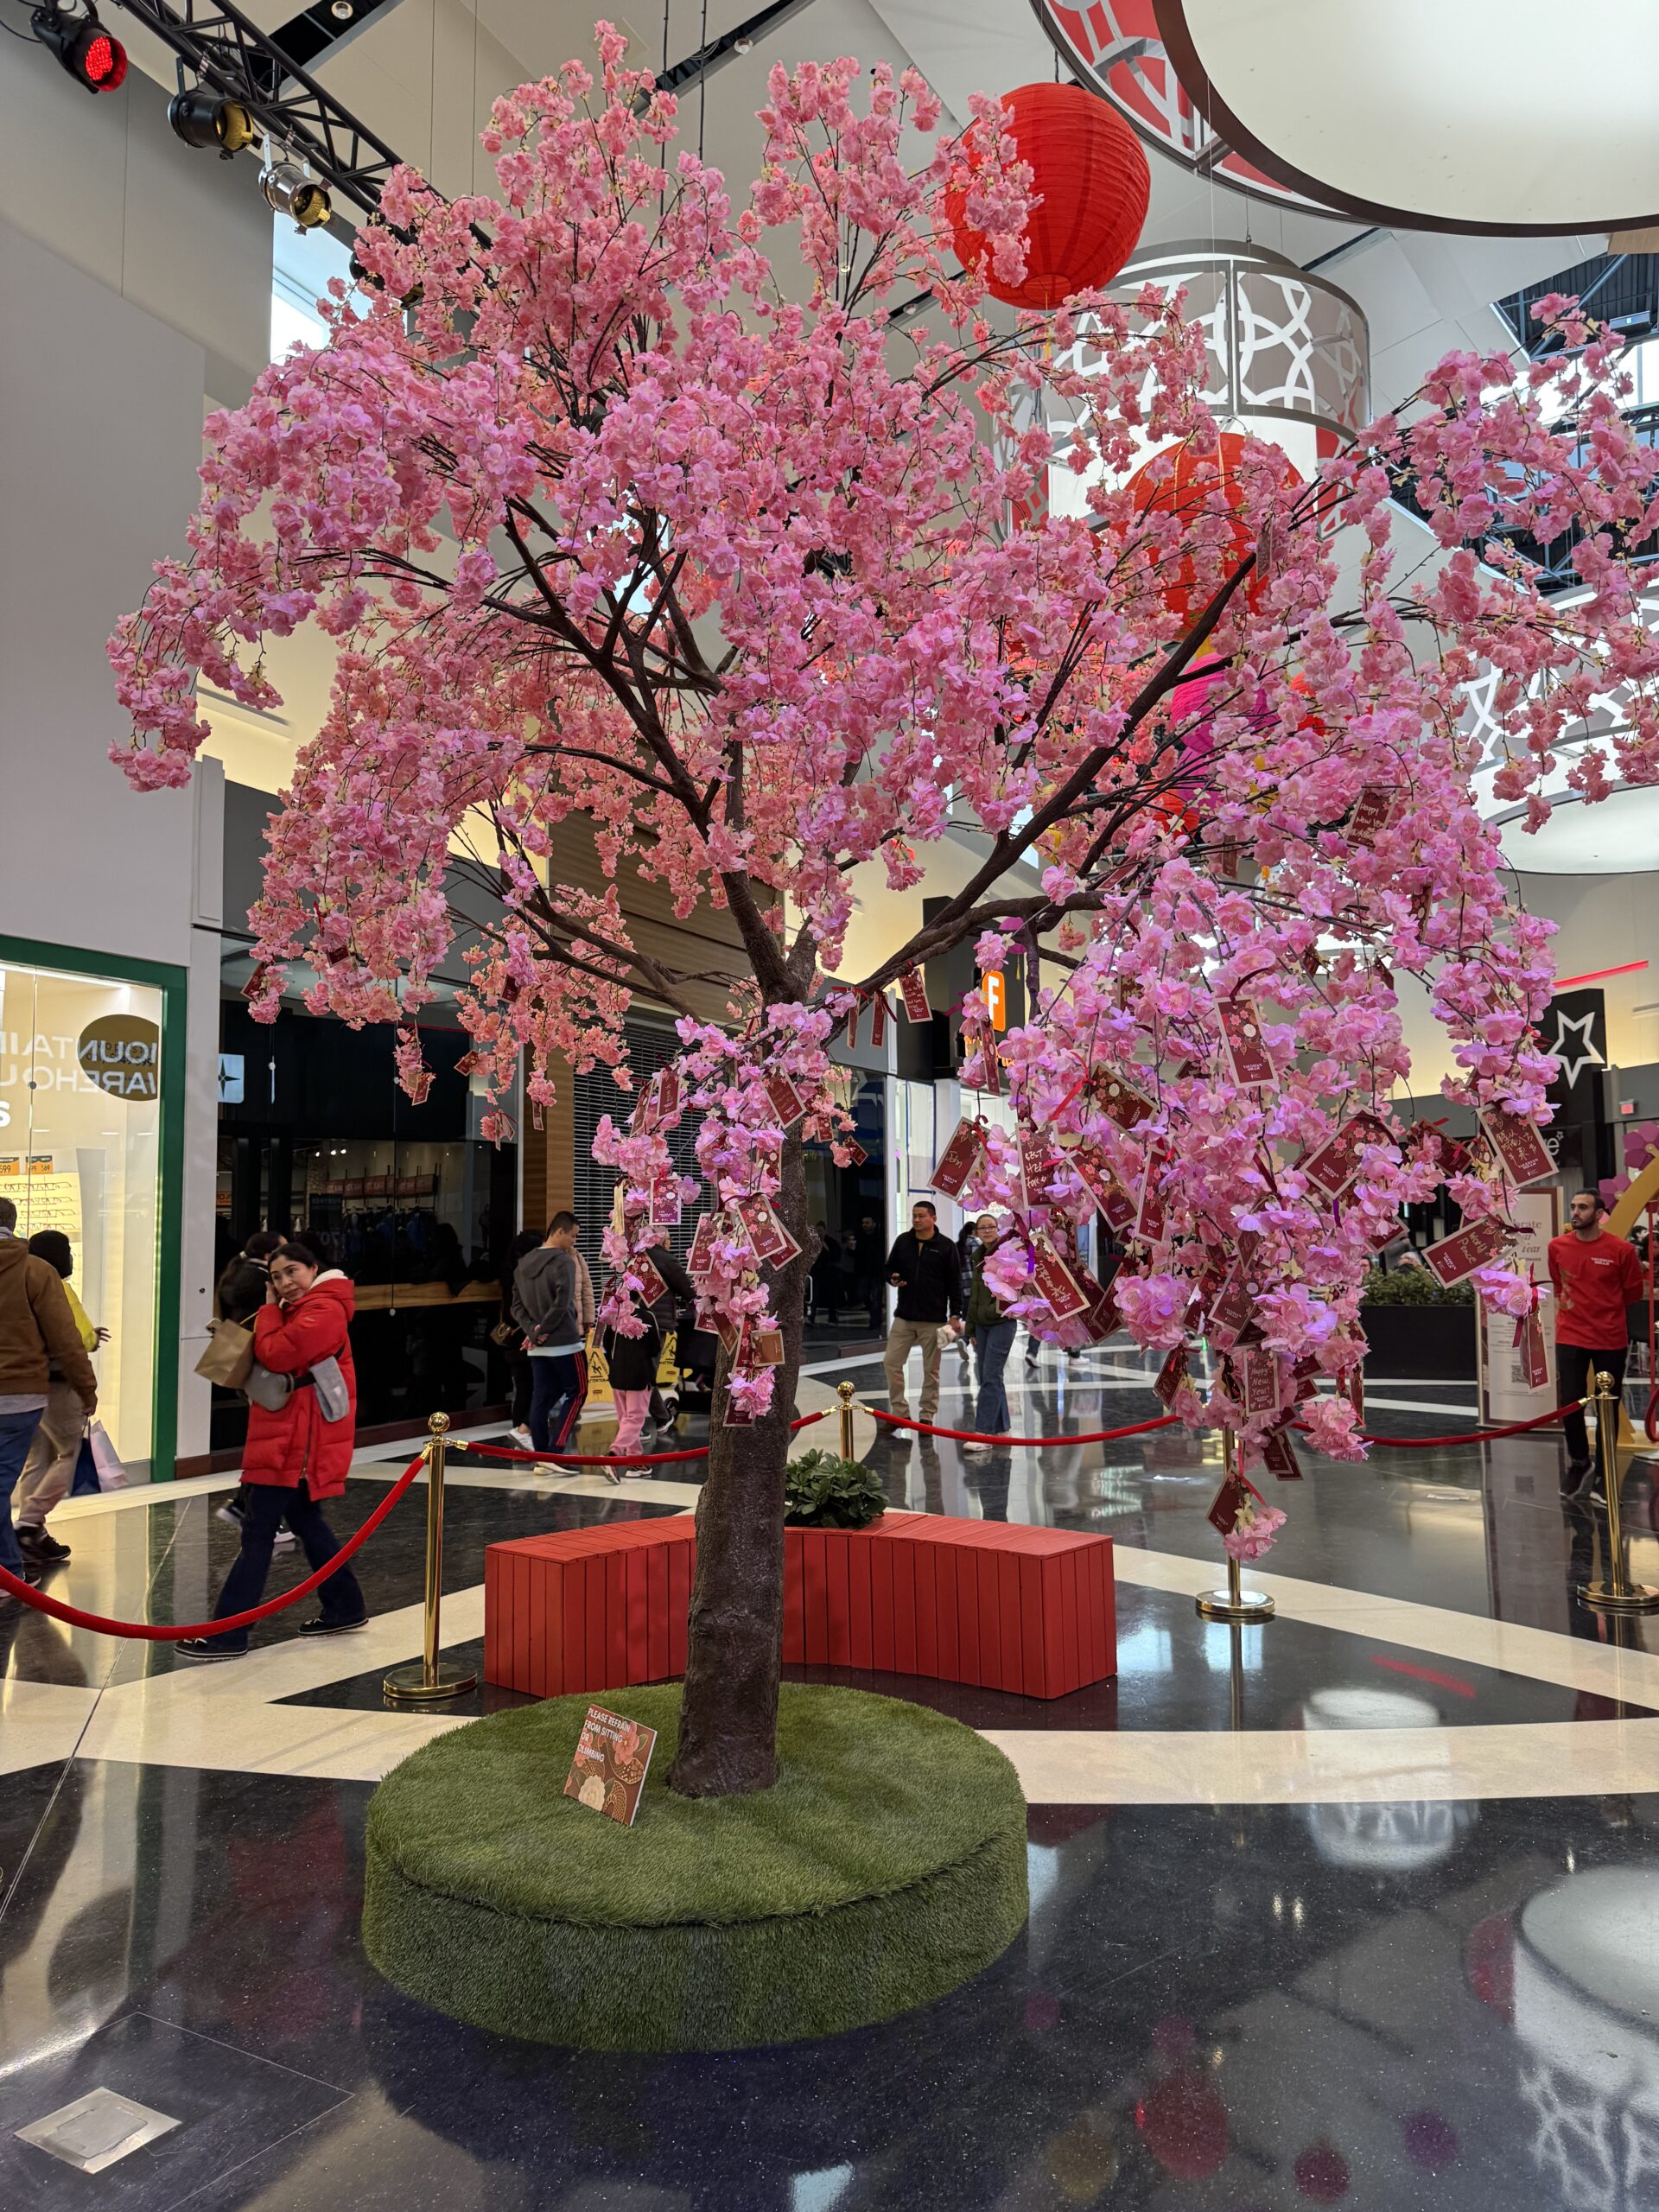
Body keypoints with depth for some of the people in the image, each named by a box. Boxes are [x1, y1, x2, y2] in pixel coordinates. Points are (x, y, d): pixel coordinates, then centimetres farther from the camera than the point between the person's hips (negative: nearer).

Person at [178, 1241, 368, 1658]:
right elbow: (277, 1356, 15)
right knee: (304, 1520, 18)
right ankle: (345, 1607, 28)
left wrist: (270, 1308, -8)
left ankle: (227, 1634, 0)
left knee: (258, 1529, -6)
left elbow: (275, 1355, -23)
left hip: (298, 1439, -11)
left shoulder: (323, 1311, -18)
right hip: (289, 1435, 11)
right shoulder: (300, 1309, 18)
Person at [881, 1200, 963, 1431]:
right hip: (904, 1316, 3)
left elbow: (955, 1283, -3)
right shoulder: (902, 1241, 4)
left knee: (931, 1369, 5)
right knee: (891, 1362, 1)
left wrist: (954, 1314, -6)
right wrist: (893, 1278, -8)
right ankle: (900, 1411, 14)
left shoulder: (946, 1246, -5)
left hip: (934, 1319, -3)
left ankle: (928, 1416, 16)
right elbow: (889, 1268, 16)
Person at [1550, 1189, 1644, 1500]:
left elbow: (1633, 1291, 4)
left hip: (1610, 1340, -1)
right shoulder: (1557, 1247, -2)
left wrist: (1605, 1310, 7)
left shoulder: (1621, 1250, -10)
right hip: (1570, 1338, 1)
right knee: (1570, 1406, -1)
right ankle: (1579, 1462, 23)